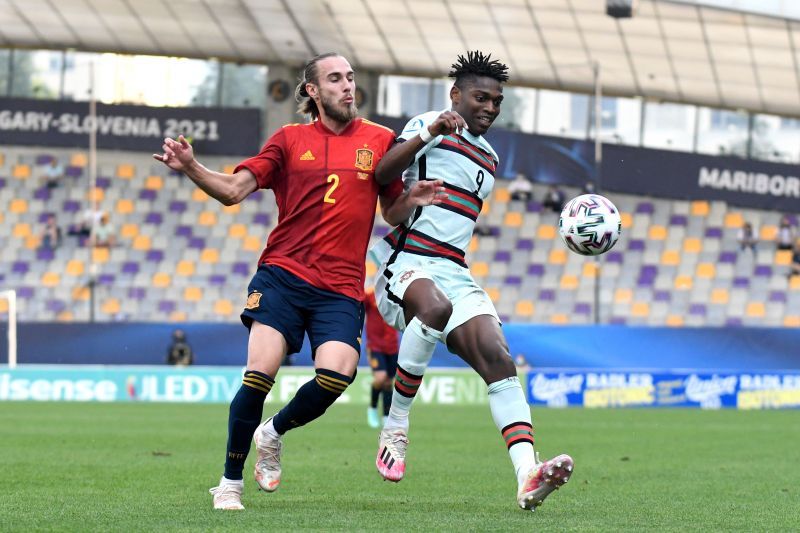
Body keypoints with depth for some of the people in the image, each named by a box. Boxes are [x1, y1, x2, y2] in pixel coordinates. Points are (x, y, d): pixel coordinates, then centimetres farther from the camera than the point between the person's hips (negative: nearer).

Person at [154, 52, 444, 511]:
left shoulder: (379, 141, 11)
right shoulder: (291, 139, 9)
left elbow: (392, 213, 16)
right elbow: (234, 189, 3)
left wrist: (413, 199, -6)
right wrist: (191, 168, -14)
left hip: (341, 289, 1)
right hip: (283, 274, -1)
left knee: (336, 375, -22)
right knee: (259, 374, -15)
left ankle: (274, 433, 10)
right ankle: (230, 482, 3)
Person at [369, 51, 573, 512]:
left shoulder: (489, 158, 24)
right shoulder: (429, 126, 2)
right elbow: (383, 174, -16)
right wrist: (428, 133, -25)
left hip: (453, 272, 7)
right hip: (405, 262, -7)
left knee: (498, 358, -16)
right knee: (435, 306, -40)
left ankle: (528, 476, -31)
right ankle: (395, 429, -24)